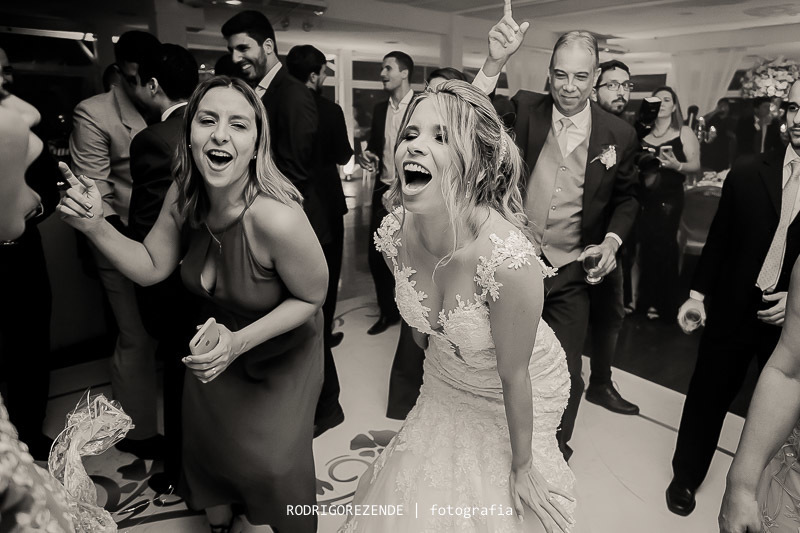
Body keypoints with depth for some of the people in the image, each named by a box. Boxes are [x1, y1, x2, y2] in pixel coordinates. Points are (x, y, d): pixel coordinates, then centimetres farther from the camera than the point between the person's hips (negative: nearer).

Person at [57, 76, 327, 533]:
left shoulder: (276, 218, -37)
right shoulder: (183, 196, -17)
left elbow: (311, 297, -23)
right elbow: (151, 267, -6)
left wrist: (241, 341, -30)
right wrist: (95, 225, -21)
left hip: (279, 354, -5)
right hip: (218, 341, 6)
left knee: (273, 464, 8)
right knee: (206, 445, 21)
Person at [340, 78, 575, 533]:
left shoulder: (509, 261, -38)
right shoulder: (394, 233, -21)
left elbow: (514, 377, -23)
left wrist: (522, 465, -9)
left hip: (519, 395, -4)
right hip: (445, 385, 5)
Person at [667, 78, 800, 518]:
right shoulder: (748, 172, -2)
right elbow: (719, 238, 3)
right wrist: (698, 293, 1)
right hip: (732, 309, 1)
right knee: (708, 395, 13)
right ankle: (686, 476, 33)